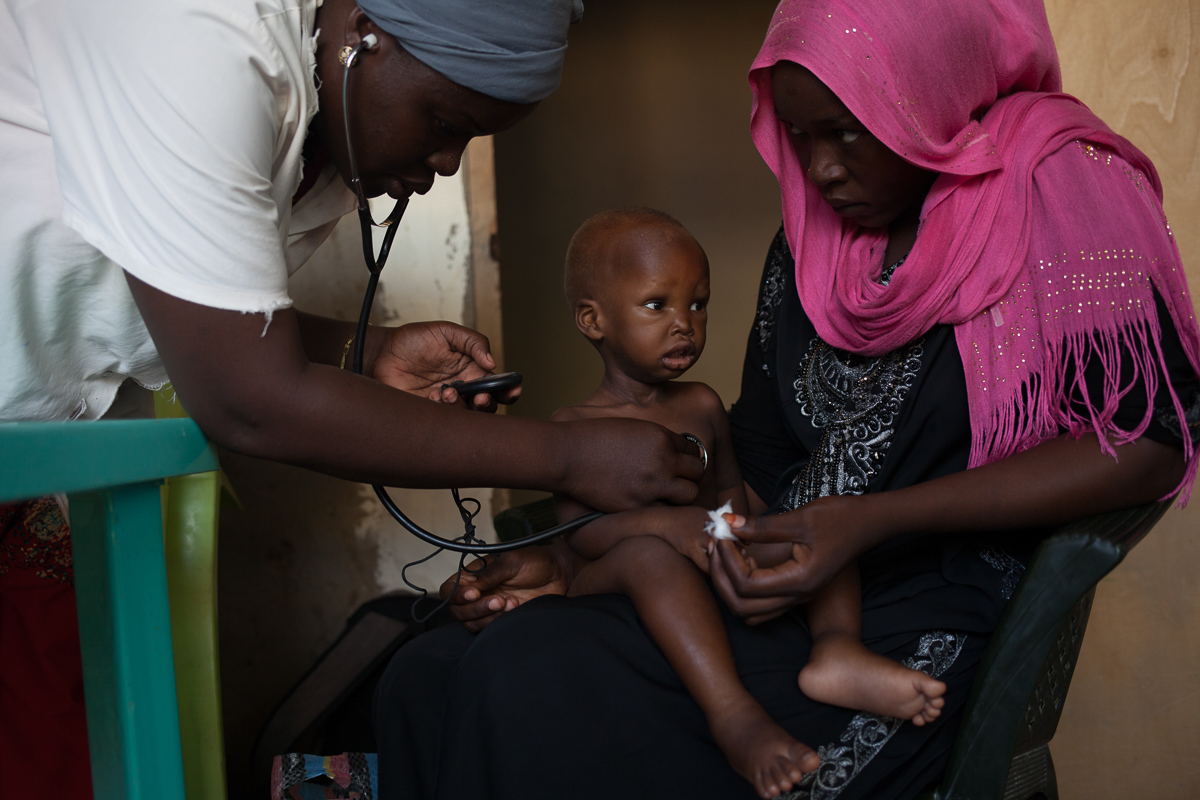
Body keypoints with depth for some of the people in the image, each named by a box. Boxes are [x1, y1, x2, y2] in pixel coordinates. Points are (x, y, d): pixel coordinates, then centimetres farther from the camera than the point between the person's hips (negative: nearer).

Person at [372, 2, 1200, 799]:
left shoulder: (1061, 190, -6)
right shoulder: (807, 248, 13)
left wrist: (873, 522, -16)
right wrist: (576, 561, 2)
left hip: (914, 633, -6)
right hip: (777, 591, 6)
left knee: (531, 678, -25)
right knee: (427, 677, -14)